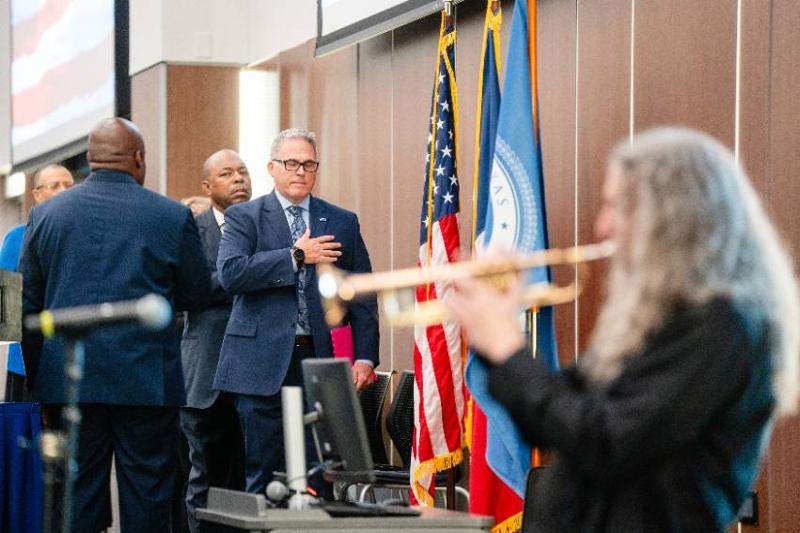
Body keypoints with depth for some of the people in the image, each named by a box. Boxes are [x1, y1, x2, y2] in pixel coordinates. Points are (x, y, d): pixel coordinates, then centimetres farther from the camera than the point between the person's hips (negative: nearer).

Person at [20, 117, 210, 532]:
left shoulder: (45, 214, 5)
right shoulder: (173, 217, -3)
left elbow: (28, 306, 8)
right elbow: (196, 295, 5)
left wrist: (36, 381, 15)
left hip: (67, 380, 2)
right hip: (147, 383, -2)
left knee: (77, 494, 6)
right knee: (146, 496, 3)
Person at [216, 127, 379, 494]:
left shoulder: (343, 223, 14)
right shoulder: (244, 217, 6)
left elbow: (363, 297, 12)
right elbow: (230, 273, -11)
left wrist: (365, 357, 0)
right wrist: (296, 256, -12)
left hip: (321, 360, 2)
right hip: (263, 364, -2)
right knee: (262, 475, 0)